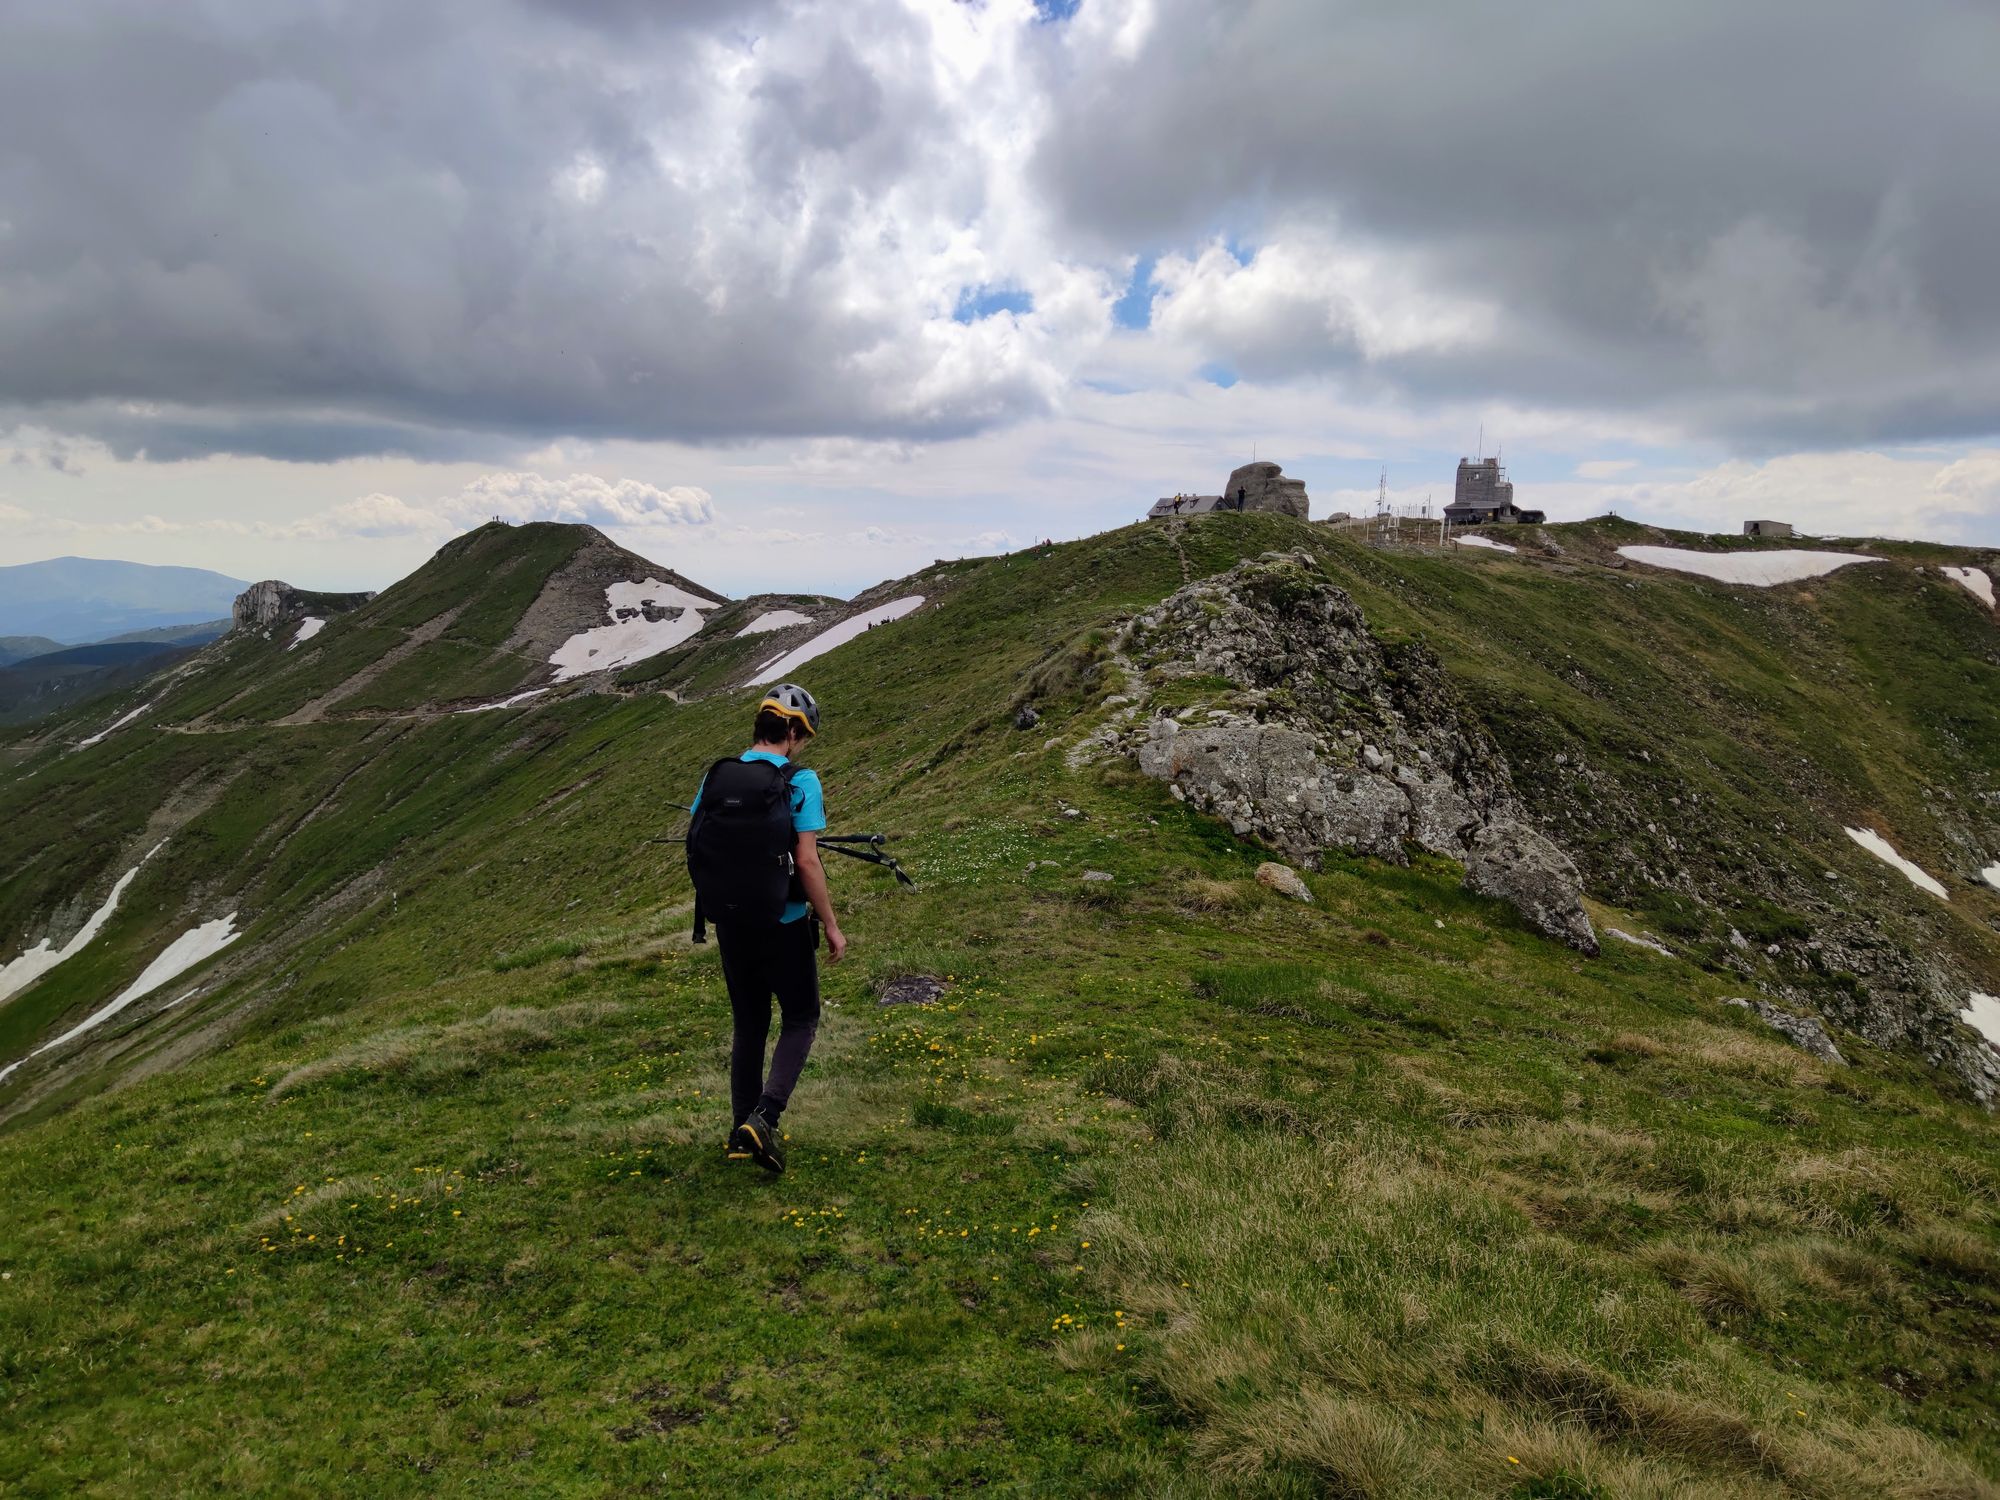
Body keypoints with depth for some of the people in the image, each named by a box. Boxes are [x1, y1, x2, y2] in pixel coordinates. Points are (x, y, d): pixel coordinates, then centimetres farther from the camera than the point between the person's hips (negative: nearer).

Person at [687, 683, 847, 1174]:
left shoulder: (716, 776, 1)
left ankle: (743, 1132, 25)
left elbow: (695, 845, 7)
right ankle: (766, 1117, -4)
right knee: (801, 1019, 13)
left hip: (729, 922, 5)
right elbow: (807, 862, -19)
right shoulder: (801, 782, -15)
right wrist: (831, 926, -9)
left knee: (748, 1024, 19)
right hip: (783, 924, -5)